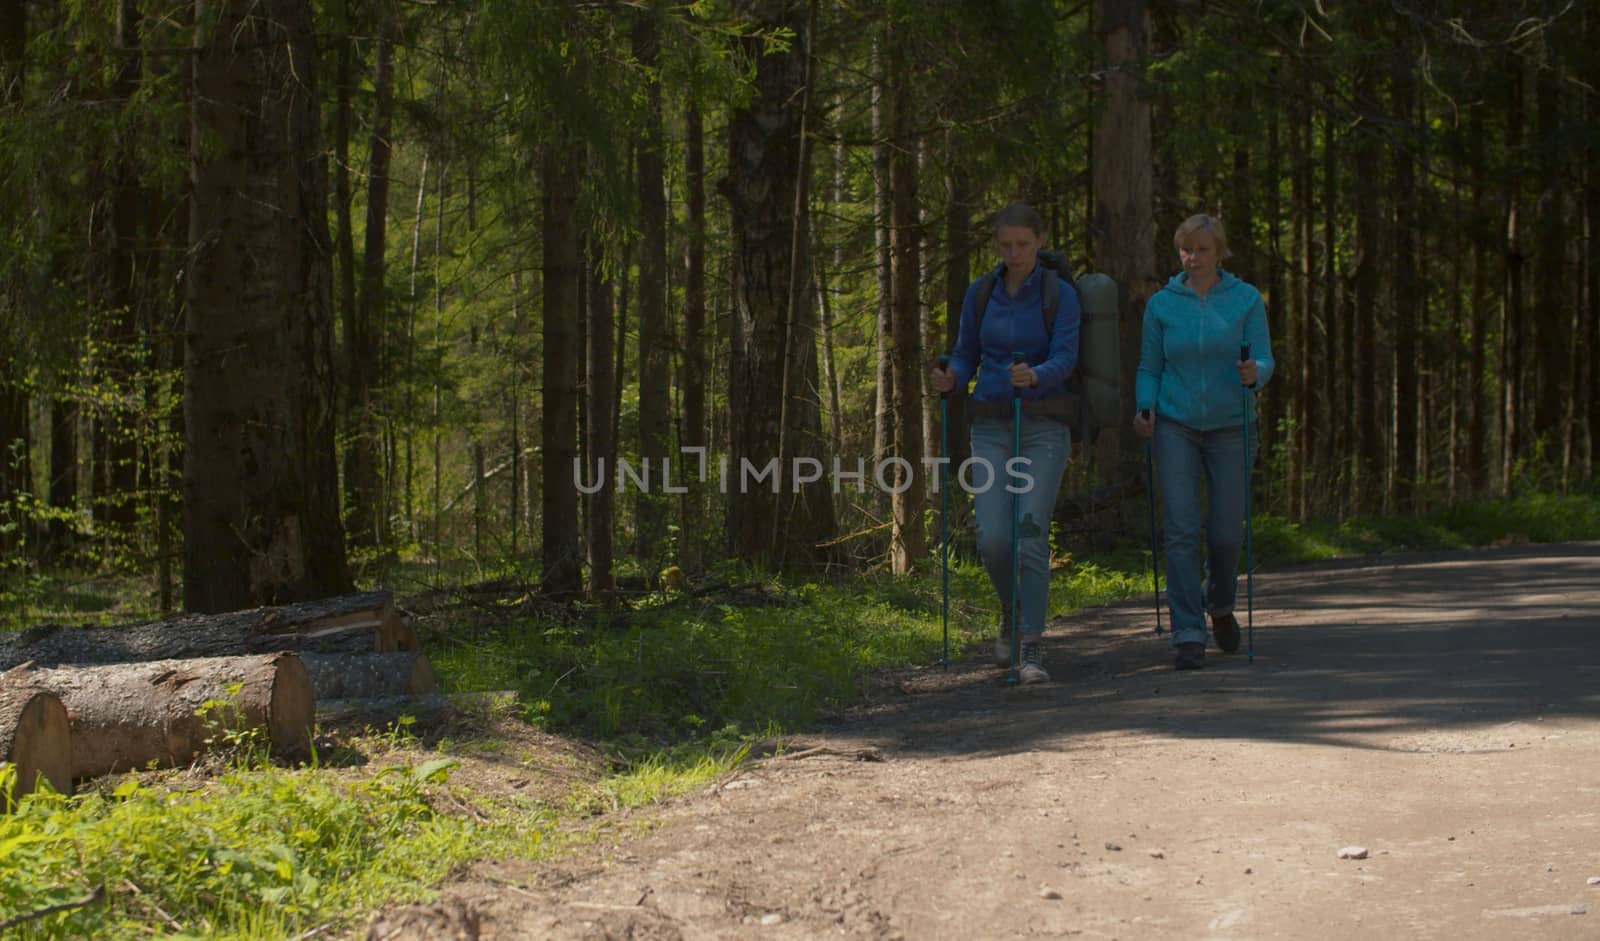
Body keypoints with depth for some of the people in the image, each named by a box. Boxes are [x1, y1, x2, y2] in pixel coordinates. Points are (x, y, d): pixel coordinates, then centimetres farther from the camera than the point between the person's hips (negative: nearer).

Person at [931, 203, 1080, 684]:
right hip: (991, 427, 3)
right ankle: (1012, 613, 23)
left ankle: (1031, 648, -10)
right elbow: (966, 356, 12)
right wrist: (950, 379, -11)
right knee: (993, 540, -8)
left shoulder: (1060, 294, -4)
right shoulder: (980, 292, 6)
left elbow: (1064, 360, -14)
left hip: (1043, 427, -2)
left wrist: (1032, 376, -35)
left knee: (1030, 533, -15)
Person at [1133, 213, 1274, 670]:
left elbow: (1264, 360, -5)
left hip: (1230, 427, 0)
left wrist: (1253, 374, -27)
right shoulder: (1162, 304, 3)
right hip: (1175, 426, 0)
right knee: (1182, 530, -12)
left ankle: (1220, 605, 33)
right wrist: (1145, 408, -9)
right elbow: (1149, 368, 8)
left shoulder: (1246, 299, 0)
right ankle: (1188, 635, -11)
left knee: (1226, 534, 2)